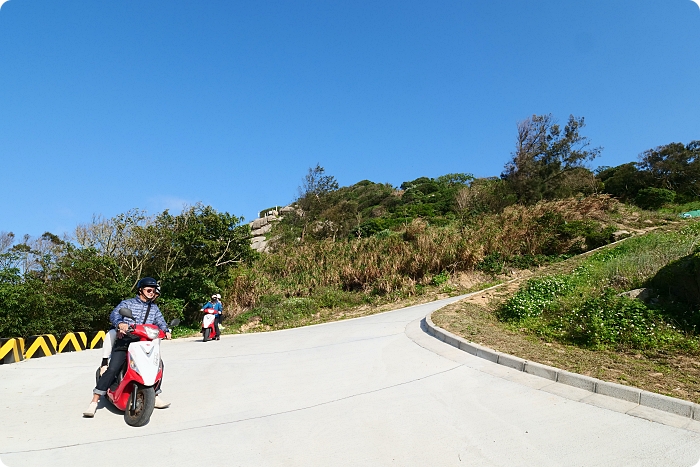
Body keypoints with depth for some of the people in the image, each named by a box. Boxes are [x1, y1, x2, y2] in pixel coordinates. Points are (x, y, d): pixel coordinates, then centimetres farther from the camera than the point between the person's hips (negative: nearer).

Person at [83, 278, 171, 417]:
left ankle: (155, 396, 14)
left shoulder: (154, 308, 18)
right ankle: (93, 402, -7)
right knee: (112, 369, -18)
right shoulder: (128, 303, 4)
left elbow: (160, 321, 10)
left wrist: (166, 330, -13)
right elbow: (114, 314, -13)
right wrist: (120, 323, -36)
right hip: (124, 343, -4)